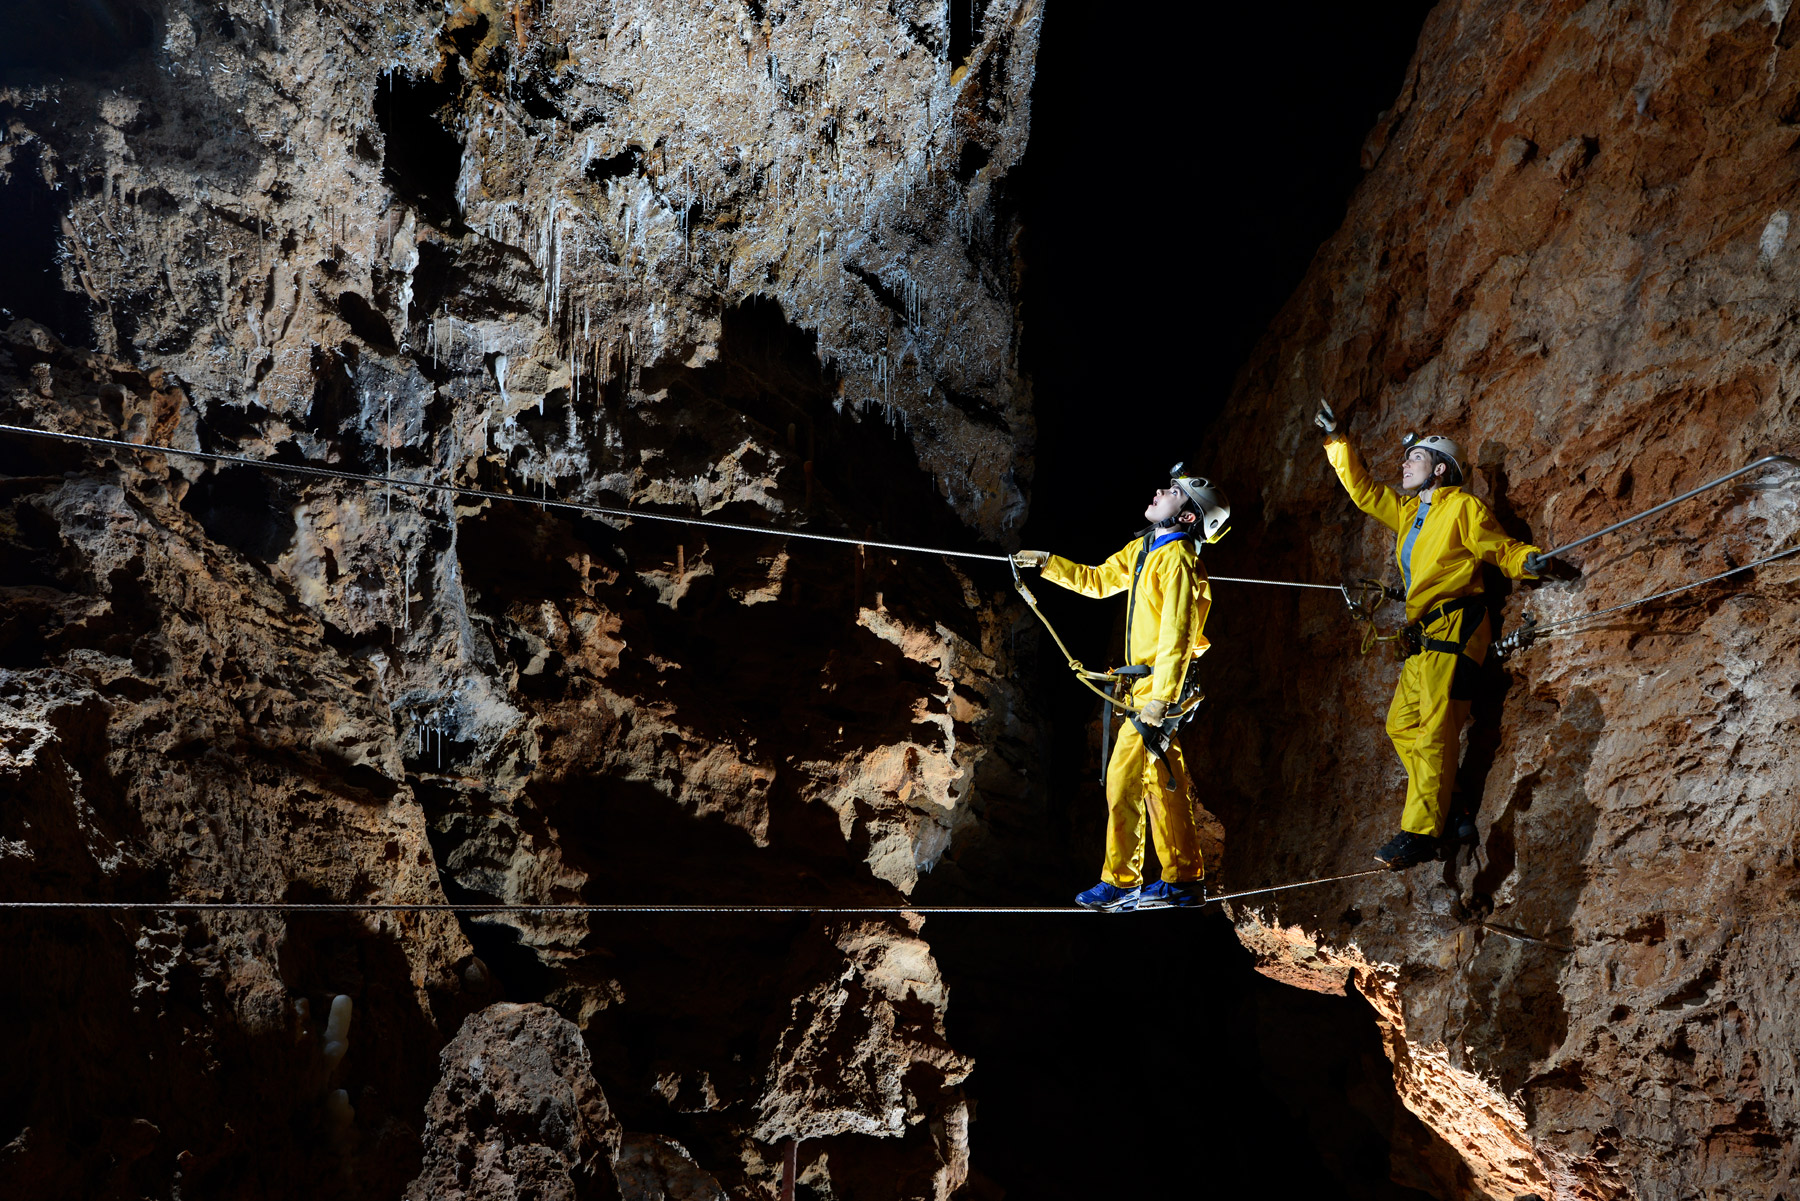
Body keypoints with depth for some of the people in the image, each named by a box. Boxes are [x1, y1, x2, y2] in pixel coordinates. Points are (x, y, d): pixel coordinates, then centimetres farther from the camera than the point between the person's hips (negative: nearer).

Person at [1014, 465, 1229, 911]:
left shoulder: (1176, 560, -16)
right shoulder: (1144, 549, 13)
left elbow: (1176, 637, -22)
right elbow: (1098, 580, 28)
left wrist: (1160, 699, -26)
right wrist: (1047, 562, 23)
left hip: (1160, 685, -9)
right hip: (1148, 685, 9)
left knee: (1124, 776, -7)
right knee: (1161, 781, 11)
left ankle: (1120, 882, -1)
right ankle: (1182, 879, 16)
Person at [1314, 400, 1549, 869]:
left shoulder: (1462, 508, -2)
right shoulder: (1407, 511, 21)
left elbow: (1501, 549, -5)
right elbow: (1362, 490, 29)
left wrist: (1528, 561, -26)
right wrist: (1335, 441, 28)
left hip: (1452, 632, -9)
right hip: (1422, 637, 9)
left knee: (1434, 731, -14)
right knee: (1402, 724, 6)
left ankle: (1421, 832, -18)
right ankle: (1450, 813, 8)